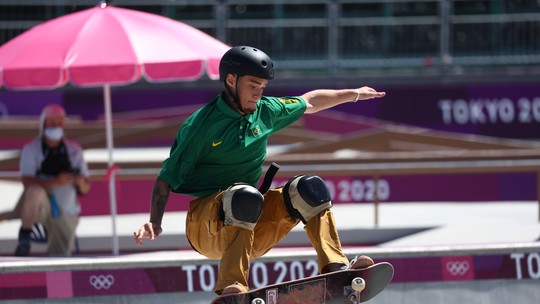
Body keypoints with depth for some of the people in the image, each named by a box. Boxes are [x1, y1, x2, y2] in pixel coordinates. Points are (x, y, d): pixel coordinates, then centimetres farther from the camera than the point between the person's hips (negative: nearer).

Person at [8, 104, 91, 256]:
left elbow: (86, 188, 6)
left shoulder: (74, 149, 7)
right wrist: (55, 182, -32)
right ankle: (25, 234, -14)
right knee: (35, 191, -39)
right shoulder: (31, 149, -4)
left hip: (66, 212, 4)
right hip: (41, 206, -4)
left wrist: (80, 182, -20)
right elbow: (27, 182, -18)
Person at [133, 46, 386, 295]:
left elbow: (309, 102, 27)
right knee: (245, 196, -37)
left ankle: (335, 268, -24)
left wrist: (354, 94, 36)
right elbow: (166, 179, -11)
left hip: (250, 225, 7)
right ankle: (230, 288, -52)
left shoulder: (265, 111, 9)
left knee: (309, 187, -9)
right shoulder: (201, 125, -10)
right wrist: (154, 223, -24)